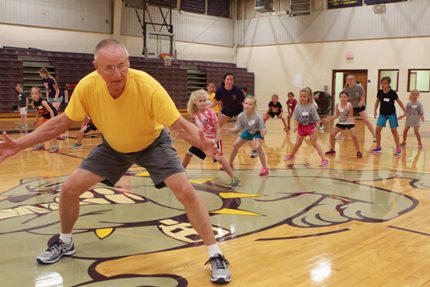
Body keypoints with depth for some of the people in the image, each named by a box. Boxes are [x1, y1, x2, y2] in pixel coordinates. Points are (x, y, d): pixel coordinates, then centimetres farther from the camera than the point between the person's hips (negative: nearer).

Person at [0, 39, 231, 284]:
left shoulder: (148, 86, -35)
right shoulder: (87, 86, -26)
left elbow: (181, 125, -33)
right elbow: (62, 123, -10)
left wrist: (202, 143, -55)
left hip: (153, 143, -3)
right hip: (113, 146, 3)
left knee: (186, 192, -20)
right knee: (69, 189, -3)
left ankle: (216, 255, -4)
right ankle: (65, 243, 28)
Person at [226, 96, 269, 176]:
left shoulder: (258, 117, -37)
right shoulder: (241, 116, -27)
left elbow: (263, 130, -30)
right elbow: (238, 128, -15)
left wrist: (263, 133, -53)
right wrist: (228, 129, -30)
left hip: (258, 132, -5)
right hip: (248, 131, 5)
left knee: (258, 147, -28)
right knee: (235, 145, 6)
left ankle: (264, 168, -11)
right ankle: (230, 164, 28)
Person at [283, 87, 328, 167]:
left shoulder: (311, 107, -17)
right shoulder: (298, 107, -9)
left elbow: (317, 119, -14)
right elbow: (296, 119, -6)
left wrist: (316, 127, -28)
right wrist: (296, 126, -22)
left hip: (311, 127, -3)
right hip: (301, 127, 3)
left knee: (315, 143, -10)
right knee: (298, 143, 19)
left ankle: (324, 159, -8)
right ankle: (291, 155, 43)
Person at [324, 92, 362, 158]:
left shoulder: (349, 105, -20)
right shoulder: (337, 105, -9)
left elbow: (351, 116, -17)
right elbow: (337, 115, 1)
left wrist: (351, 119, -39)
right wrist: (330, 118, -8)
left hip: (349, 123, -4)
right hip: (341, 122, 4)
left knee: (354, 136, -19)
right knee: (332, 135, 2)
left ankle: (358, 152, -4)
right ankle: (332, 150, 23)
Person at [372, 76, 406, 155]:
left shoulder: (392, 93, -15)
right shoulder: (380, 92, -6)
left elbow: (400, 102, -6)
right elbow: (377, 101, 11)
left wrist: (405, 112, -4)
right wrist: (375, 110, 6)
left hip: (391, 114, -3)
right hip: (382, 114, 3)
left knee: (394, 131, -1)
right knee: (377, 129, -3)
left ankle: (398, 148, 7)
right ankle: (378, 147, 10)